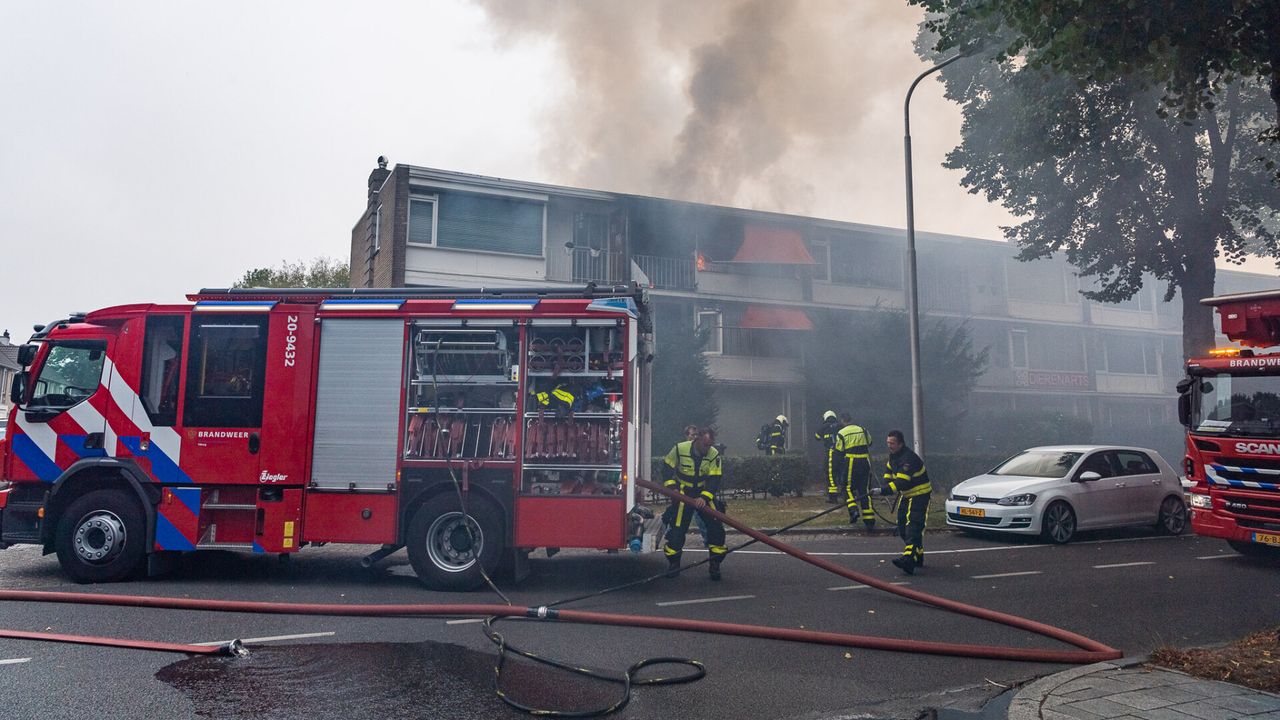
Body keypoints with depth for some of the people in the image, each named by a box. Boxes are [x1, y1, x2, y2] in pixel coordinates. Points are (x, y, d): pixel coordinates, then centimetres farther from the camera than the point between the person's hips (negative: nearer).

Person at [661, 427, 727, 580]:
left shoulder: (714, 454, -11)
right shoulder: (680, 449, -15)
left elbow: (714, 480, -13)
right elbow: (667, 467, -2)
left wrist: (704, 497, -26)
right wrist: (670, 486, -13)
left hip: (705, 492, 2)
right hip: (683, 492, -2)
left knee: (716, 525, -8)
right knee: (677, 528, -7)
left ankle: (715, 564, 6)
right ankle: (673, 563, 13)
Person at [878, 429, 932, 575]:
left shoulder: (909, 458, -27)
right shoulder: (893, 455, 3)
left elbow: (903, 481, -35)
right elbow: (889, 470, 20)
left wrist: (885, 490, -41)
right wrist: (886, 484, 3)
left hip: (920, 495, -10)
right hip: (906, 495, 10)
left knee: (913, 527, -21)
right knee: (902, 527, 12)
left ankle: (909, 559, -33)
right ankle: (918, 556, 26)